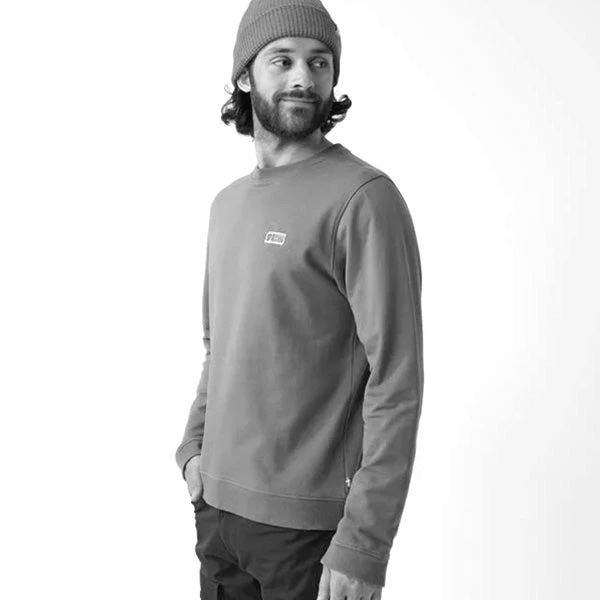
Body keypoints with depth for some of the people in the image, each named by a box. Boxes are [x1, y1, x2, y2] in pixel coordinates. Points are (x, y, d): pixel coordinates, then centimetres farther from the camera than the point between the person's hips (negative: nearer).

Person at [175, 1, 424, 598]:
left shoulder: (364, 197, -14)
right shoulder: (227, 203, 10)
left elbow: (396, 381, -17)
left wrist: (364, 546, -19)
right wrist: (194, 446, 8)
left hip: (311, 523, -6)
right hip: (217, 503, 7)